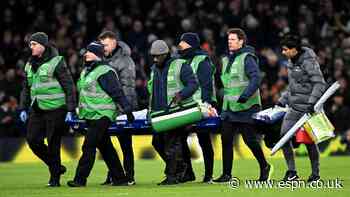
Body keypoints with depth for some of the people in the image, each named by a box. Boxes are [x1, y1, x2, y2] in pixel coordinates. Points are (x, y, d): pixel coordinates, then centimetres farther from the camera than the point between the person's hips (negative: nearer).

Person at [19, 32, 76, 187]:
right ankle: (56, 167, 19)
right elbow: (26, 88, 22)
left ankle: (55, 177, 8)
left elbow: (69, 87, -9)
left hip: (55, 108, -7)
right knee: (33, 140, 1)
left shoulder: (56, 62, -8)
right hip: (37, 109, 7)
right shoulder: (30, 65, 13)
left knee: (53, 143, -4)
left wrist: (70, 109, -13)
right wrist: (23, 108, 14)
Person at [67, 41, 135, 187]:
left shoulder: (104, 72, -14)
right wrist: (80, 112, 27)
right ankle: (119, 178, 17)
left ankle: (80, 179, -11)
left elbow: (117, 93, -15)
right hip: (91, 115, 10)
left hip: (101, 115, -10)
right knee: (105, 147, 12)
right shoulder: (86, 71, 15)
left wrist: (127, 110, -16)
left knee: (89, 146, -12)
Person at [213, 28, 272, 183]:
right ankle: (226, 174, 4)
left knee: (250, 139, -2)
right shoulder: (226, 60, 15)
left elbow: (256, 78, -21)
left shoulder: (247, 58, -10)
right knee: (226, 139, 0)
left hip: (246, 107, -7)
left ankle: (264, 167, 18)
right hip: (229, 108, 7)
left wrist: (246, 95, -31)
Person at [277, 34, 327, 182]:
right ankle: (292, 172, 5)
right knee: (284, 135, -3)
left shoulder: (308, 61, -14)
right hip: (294, 107, 8)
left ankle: (315, 173, 14)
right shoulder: (291, 62, 12)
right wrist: (282, 100, 18)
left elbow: (320, 84, -19)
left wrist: (312, 102, -28)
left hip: (308, 108, -8)